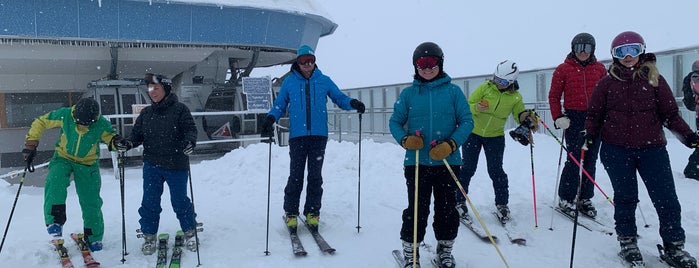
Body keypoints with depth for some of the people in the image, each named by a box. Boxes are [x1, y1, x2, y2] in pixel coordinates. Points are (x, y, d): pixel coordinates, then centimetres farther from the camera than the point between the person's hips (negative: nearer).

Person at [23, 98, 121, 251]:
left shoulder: (102, 125, -23)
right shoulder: (64, 116, -22)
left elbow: (109, 136, -6)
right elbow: (40, 123, -8)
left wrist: (115, 141, -31)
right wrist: (31, 145, -11)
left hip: (88, 164, 0)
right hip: (63, 158, 0)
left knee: (91, 201, 0)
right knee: (55, 181, -32)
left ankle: (94, 237, 19)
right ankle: (55, 219, -23)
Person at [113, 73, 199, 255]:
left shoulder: (179, 109, -4)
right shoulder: (146, 113, 10)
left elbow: (190, 129, -10)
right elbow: (137, 134, 10)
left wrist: (190, 141, -32)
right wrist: (128, 143, -11)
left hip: (176, 165, -4)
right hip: (152, 165, 4)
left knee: (179, 201, 6)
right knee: (150, 202, 6)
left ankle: (190, 233, 25)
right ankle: (149, 236, 23)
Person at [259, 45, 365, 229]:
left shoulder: (324, 81, 10)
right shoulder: (289, 82, 9)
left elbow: (339, 98, 13)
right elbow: (279, 105, 13)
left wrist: (353, 103, -8)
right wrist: (271, 118, -7)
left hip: (319, 136, 1)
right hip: (297, 136, -1)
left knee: (315, 176, 5)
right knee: (296, 176, -1)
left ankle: (312, 211, 16)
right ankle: (291, 212, 13)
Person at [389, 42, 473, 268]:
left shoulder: (453, 91, 2)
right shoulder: (409, 93, 4)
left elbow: (466, 121, 0)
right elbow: (395, 122, 7)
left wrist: (451, 144, -15)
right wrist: (405, 139, -13)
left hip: (447, 162, 0)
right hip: (416, 162, 0)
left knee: (446, 209, 10)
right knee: (416, 209, 3)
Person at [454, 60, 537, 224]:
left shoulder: (515, 97, -3)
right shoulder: (485, 87, -10)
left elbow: (520, 115, 0)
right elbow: (468, 105, -9)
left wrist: (528, 119, -23)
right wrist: (476, 108, -31)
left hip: (495, 136, 1)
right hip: (473, 132, -1)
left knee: (496, 170, 0)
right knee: (468, 168, 4)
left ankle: (502, 204, 16)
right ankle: (459, 201, 17)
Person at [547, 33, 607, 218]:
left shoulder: (600, 69, 9)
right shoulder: (563, 69, 2)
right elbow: (554, 96, 3)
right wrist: (558, 118, -6)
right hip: (573, 118, -3)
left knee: (590, 160, 6)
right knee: (574, 159, -7)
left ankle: (585, 199, 17)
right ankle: (565, 199, 6)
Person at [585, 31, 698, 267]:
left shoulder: (654, 79, 3)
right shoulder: (607, 83, 3)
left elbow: (670, 113, 4)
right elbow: (594, 113, 8)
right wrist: (591, 132, -8)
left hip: (652, 148, 1)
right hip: (616, 150, 0)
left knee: (666, 198, 0)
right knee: (625, 197, 7)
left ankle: (674, 245, 16)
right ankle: (627, 242, 23)